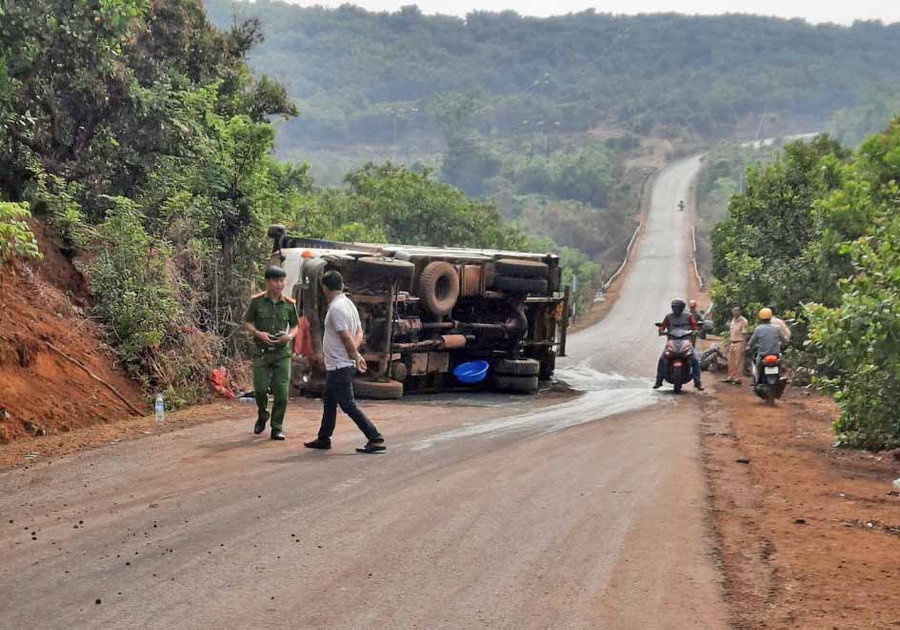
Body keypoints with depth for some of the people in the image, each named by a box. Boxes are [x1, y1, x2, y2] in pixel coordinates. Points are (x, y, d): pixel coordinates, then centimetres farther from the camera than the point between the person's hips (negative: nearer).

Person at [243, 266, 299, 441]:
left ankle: (277, 428, 7)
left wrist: (290, 336, -8)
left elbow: (294, 325, 14)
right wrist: (258, 333, -13)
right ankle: (262, 416, 26)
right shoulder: (257, 301, 0)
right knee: (260, 389, -5)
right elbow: (247, 323, 5)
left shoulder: (289, 304, 5)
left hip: (282, 352, 1)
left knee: (281, 392, -5)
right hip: (261, 352, -1)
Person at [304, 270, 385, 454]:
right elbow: (359, 333, 13)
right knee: (329, 403, 19)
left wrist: (356, 356, -11)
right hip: (337, 366, 10)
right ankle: (323, 440, 28)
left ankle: (375, 438, -10)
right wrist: (355, 353, 1)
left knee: (348, 405, -8)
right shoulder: (348, 304, 11)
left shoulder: (336, 308, -19)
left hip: (339, 366, -10)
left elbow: (346, 337, -22)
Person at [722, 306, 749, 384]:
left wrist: (743, 347, -16)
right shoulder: (733, 320, 14)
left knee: (738, 362, -3)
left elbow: (744, 335, -12)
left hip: (739, 343, -8)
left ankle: (737, 378, 2)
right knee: (731, 361, 12)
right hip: (732, 343, 8)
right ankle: (730, 377, 21)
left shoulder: (743, 321, -10)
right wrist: (728, 345, 20)